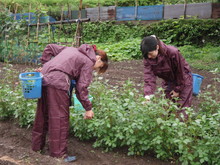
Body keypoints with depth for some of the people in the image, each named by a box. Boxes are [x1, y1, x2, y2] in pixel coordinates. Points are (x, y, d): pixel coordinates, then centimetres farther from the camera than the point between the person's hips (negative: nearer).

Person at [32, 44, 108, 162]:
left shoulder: (72, 50, 25)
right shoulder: (89, 62, 3)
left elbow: (49, 48, 24)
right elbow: (81, 87, -3)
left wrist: (45, 65, 20)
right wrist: (88, 108, 3)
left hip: (44, 78, 9)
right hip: (58, 83, -8)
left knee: (42, 114, 19)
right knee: (60, 118, -1)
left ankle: (37, 145, 33)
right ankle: (59, 154, 4)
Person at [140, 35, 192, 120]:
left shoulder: (173, 52, -33)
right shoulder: (147, 58, -21)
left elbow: (180, 72, -20)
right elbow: (149, 76, -27)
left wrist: (177, 89, -10)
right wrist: (148, 95, -41)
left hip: (183, 80, -4)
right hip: (168, 81, 5)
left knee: (181, 107, -3)